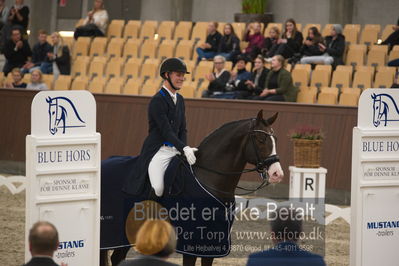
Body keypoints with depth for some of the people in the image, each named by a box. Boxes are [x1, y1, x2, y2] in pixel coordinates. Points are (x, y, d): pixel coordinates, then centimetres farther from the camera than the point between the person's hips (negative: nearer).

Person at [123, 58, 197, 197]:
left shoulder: (180, 99, 14)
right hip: (158, 151, -8)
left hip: (175, 150, 8)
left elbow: (183, 129, 15)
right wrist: (184, 148, -27)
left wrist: (185, 149, -3)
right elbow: (166, 131, -19)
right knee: (158, 188, -25)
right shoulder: (157, 100, -12)